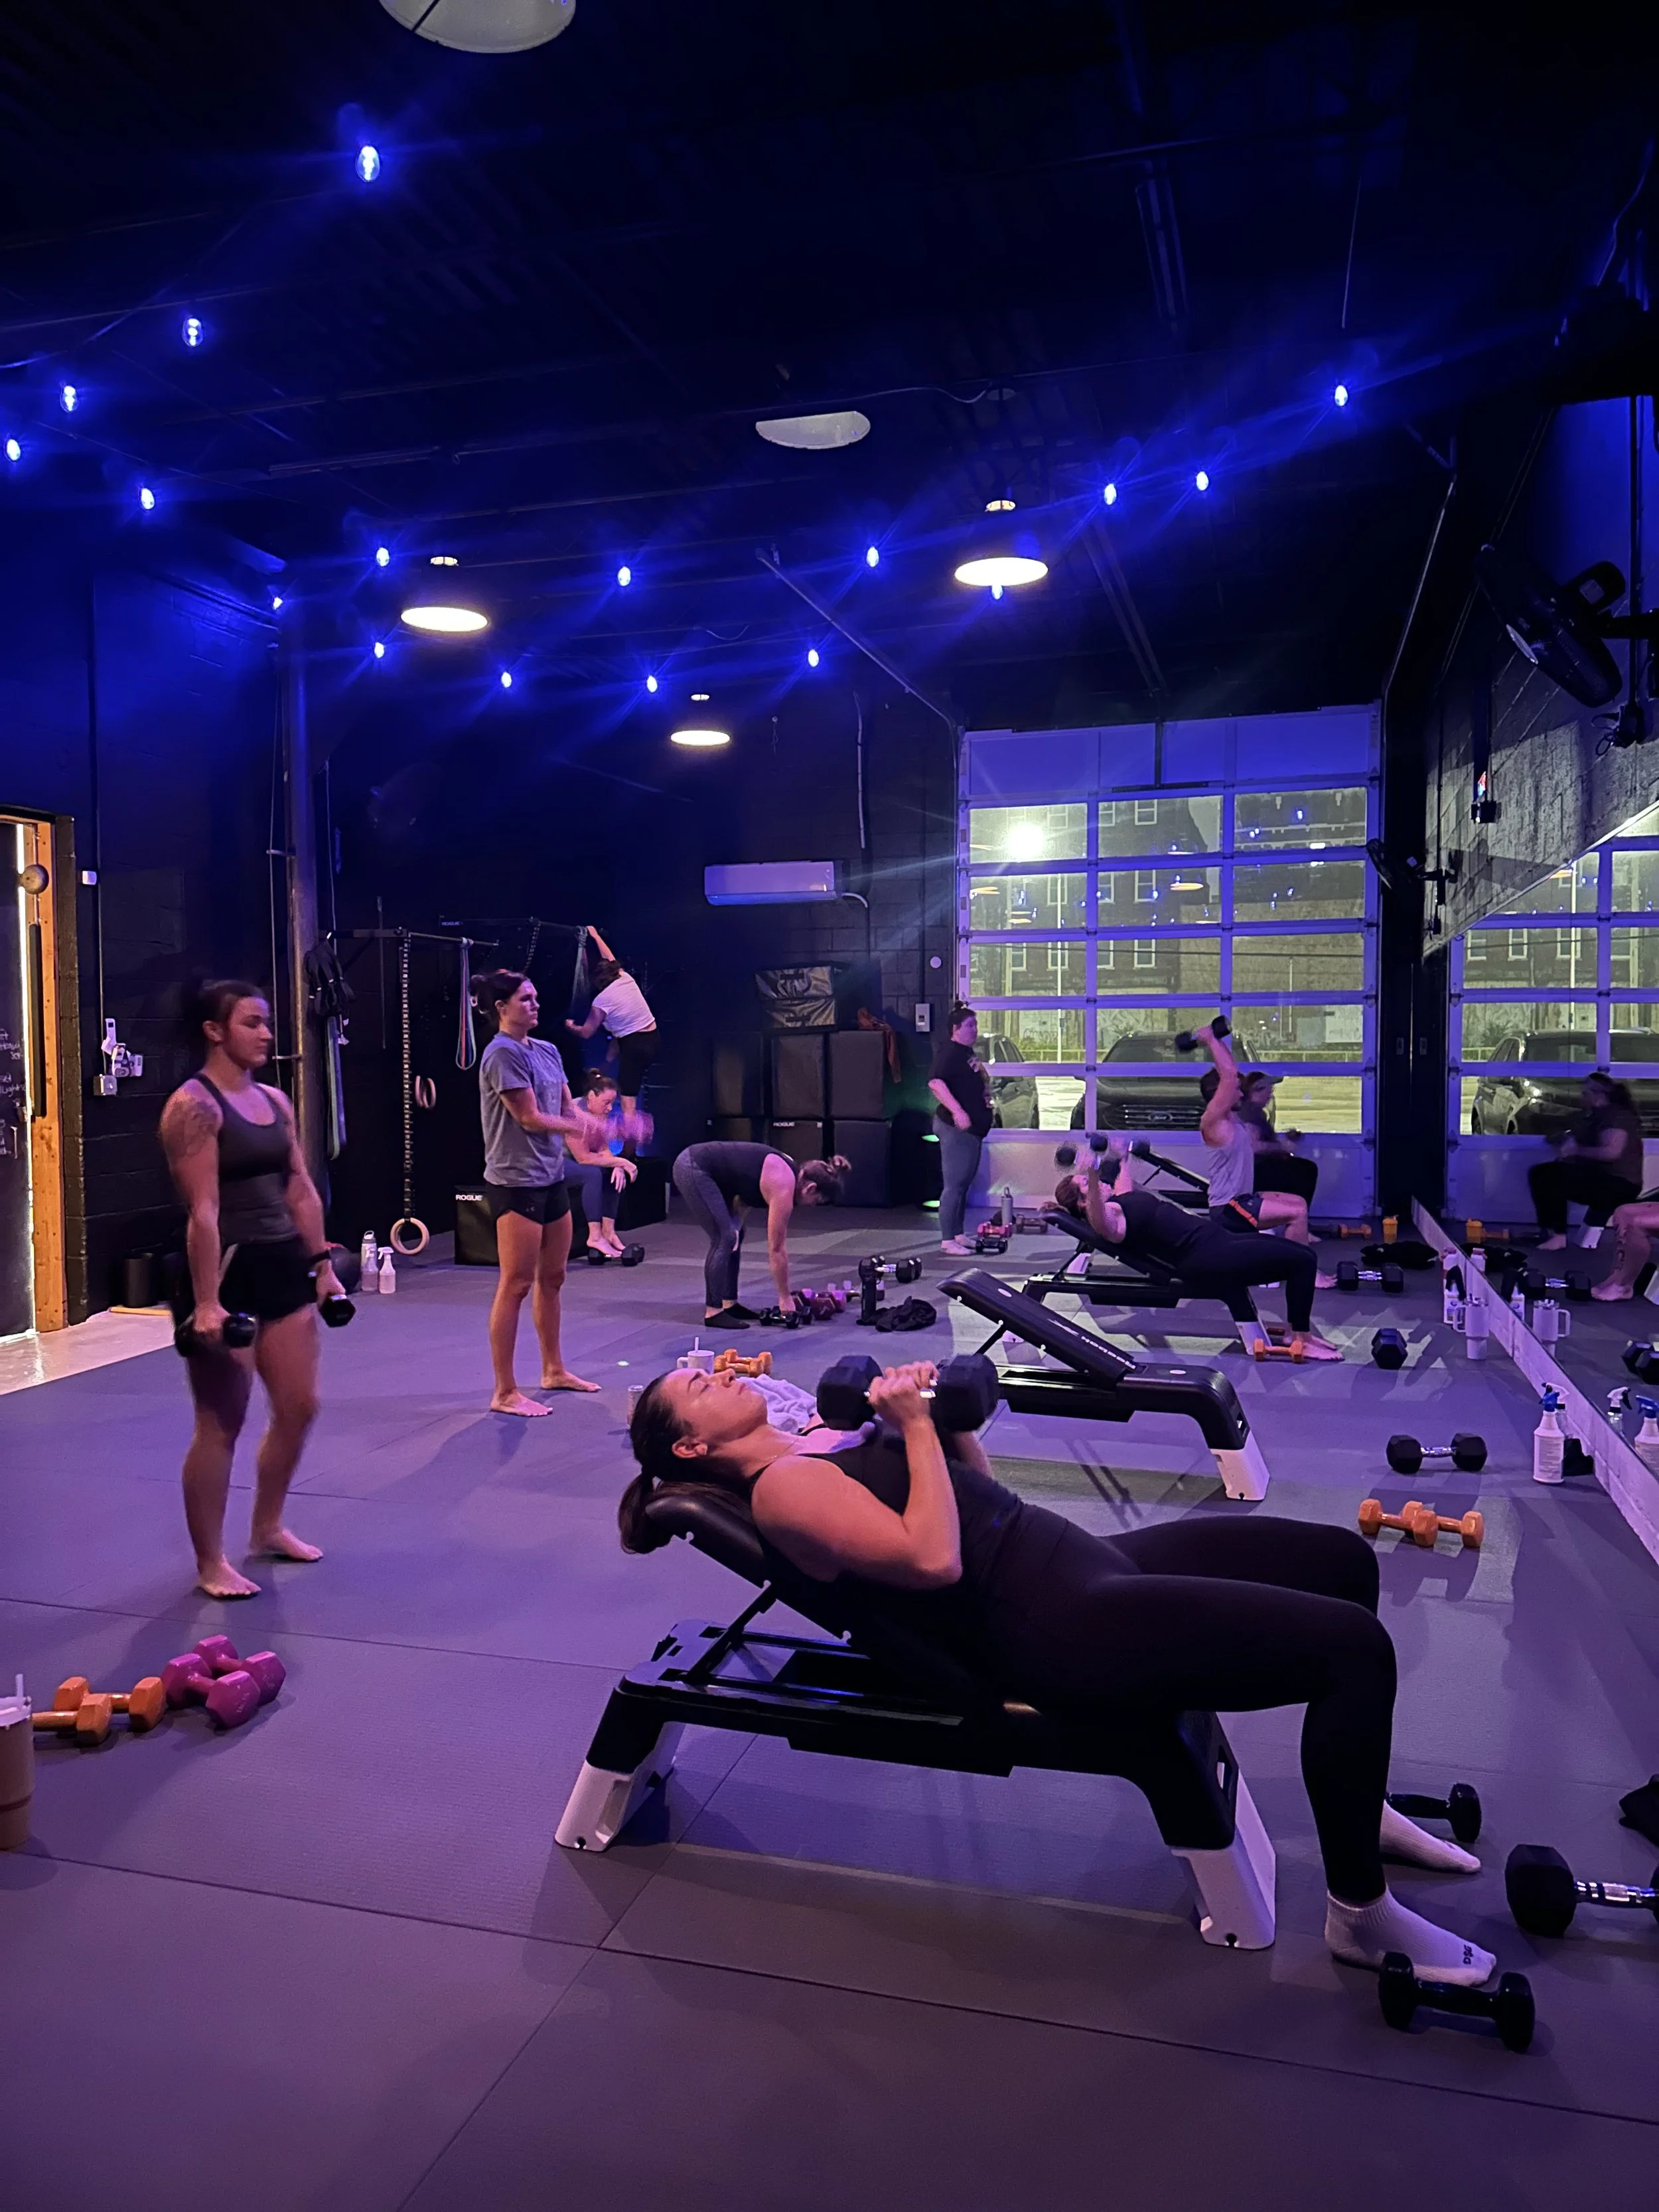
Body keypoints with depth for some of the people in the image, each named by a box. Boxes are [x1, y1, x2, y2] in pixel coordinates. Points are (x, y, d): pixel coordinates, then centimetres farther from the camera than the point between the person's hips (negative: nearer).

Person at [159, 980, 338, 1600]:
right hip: (226, 1271, -8)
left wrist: (322, 1265, 12)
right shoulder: (193, 1105, -13)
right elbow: (203, 1211, -19)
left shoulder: (275, 1100, 11)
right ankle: (210, 1563, 14)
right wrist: (206, 1301, -21)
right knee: (220, 1425, 1)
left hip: (282, 1266, 8)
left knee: (299, 1408, 13)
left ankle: (268, 1528, 32)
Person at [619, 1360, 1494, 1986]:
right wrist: (915, 1423, -17)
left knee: (1343, 1559, 12)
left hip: (1080, 1561, 10)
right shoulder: (779, 1487, -11)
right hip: (1063, 1630, -9)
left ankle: (1358, 1802, 28)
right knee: (1354, 1646, -18)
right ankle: (1361, 1914, 0)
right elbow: (933, 1559, -24)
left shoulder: (819, 1442, 17)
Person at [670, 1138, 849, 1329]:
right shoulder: (783, 1189, -17)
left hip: (699, 1166, 10)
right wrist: (785, 1298, -3)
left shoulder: (790, 1173, 7)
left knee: (735, 1235, 11)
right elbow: (776, 1249, -11)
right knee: (725, 1238, -8)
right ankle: (713, 1312, -4)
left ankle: (729, 1304, 16)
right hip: (693, 1170, -10)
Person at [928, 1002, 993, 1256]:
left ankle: (958, 1235, 23)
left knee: (964, 1184, 15)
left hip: (974, 1128, 10)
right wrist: (957, 1111, -37)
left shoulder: (967, 1053, 16)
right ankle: (947, 1240, -6)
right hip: (957, 1129, -10)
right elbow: (936, 1083, -28)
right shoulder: (949, 1052, -14)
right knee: (954, 1185, -9)